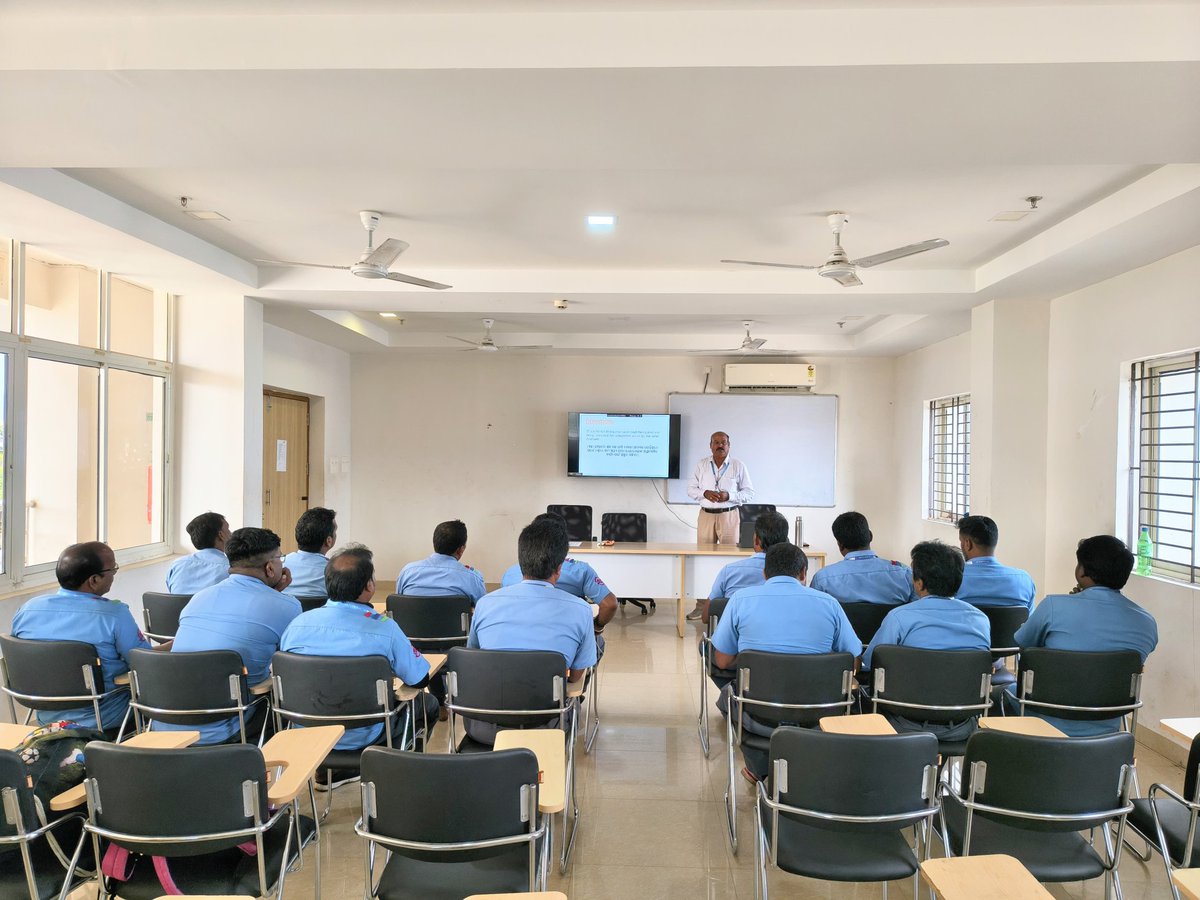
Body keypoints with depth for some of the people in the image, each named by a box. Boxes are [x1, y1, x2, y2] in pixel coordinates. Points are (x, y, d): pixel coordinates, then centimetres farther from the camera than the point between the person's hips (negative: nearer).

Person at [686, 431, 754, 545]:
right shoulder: (701, 465, 9)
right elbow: (690, 489, 10)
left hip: (729, 515, -2)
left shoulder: (739, 466, 3)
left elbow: (749, 493, 2)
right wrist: (705, 493, -11)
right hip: (706, 515, 2)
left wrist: (729, 496, -14)